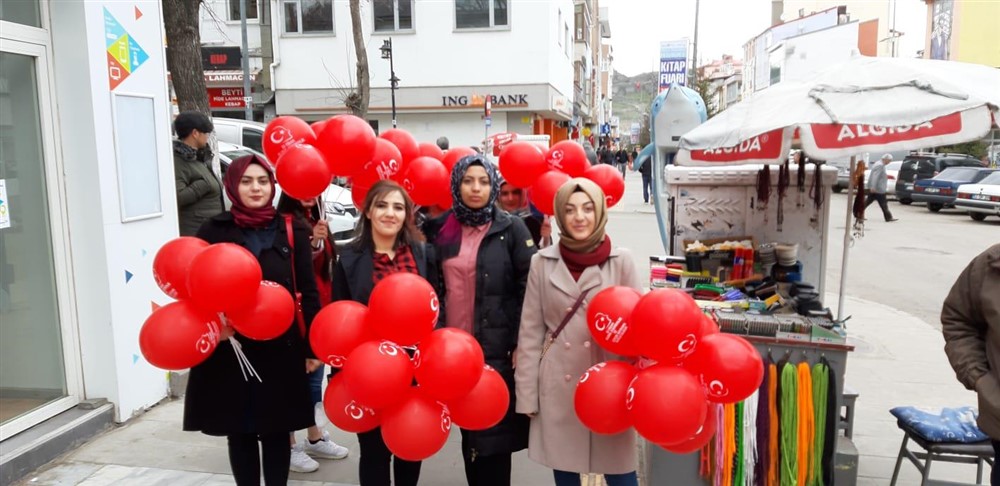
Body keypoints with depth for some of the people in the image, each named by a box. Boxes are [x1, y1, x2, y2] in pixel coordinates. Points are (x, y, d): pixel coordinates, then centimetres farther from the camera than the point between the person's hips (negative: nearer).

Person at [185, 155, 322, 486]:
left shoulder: (291, 231, 1)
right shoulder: (215, 229, -1)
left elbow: (307, 292, 1)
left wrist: (314, 346, -1)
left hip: (280, 348, 0)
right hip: (230, 349, 0)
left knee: (276, 430, 10)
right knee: (239, 431, 11)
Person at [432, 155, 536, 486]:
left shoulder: (511, 229, -4)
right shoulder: (444, 231, 7)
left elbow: (530, 288, -8)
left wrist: (522, 343, -12)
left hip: (497, 346, -4)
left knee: (494, 433, 3)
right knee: (469, 430, 13)